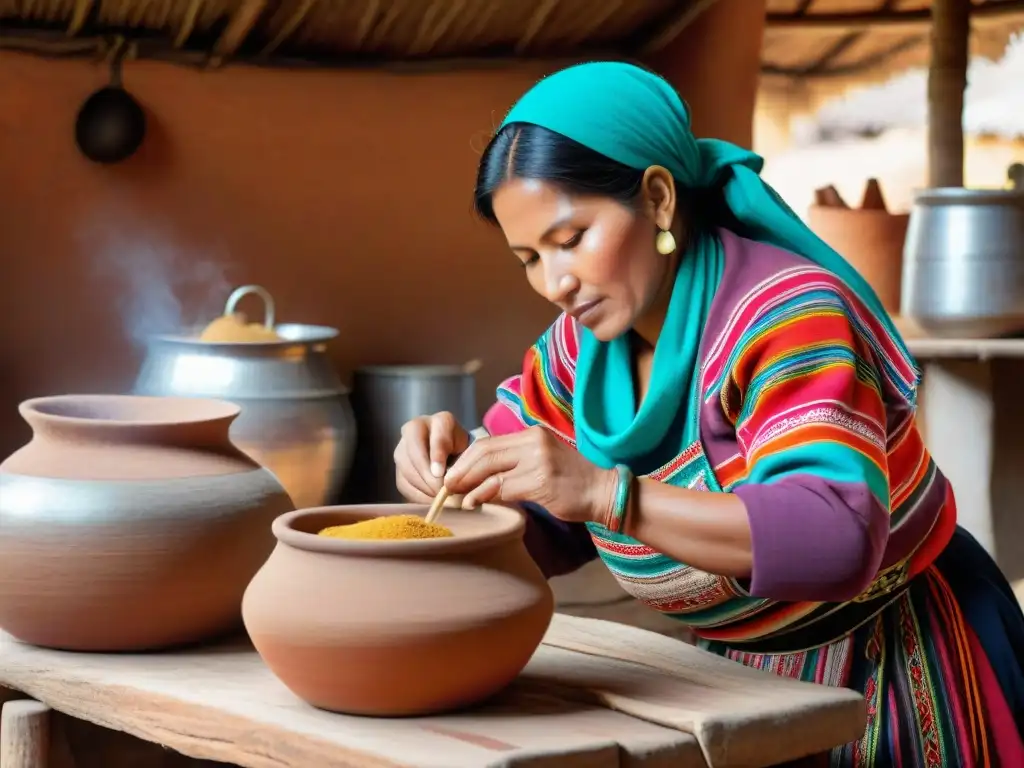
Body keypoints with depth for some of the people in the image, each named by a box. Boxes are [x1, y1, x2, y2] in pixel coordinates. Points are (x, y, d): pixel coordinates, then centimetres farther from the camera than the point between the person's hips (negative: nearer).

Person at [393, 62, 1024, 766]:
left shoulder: (784, 313, -26)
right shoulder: (581, 346, -3)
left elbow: (839, 539, -39)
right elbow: (548, 535, 2)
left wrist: (605, 492, -46)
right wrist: (466, 471, -20)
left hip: (906, 675, -6)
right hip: (748, 683, 6)